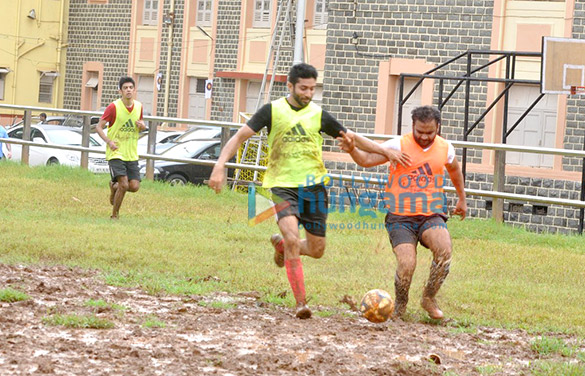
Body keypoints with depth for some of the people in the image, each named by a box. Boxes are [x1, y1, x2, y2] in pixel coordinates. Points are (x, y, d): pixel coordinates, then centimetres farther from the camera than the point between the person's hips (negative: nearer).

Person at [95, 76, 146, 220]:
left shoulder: (138, 106, 5)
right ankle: (114, 215, 2)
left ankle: (114, 187, 30)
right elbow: (99, 126, -8)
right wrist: (109, 141, -24)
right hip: (115, 154, -5)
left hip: (132, 154, 5)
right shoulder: (114, 107, -10)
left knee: (134, 187, -4)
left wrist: (142, 126, -3)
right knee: (124, 185, -18)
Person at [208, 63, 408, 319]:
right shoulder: (272, 111, -2)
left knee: (316, 250, 4)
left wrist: (385, 151, 11)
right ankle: (300, 303, -16)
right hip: (282, 185, -3)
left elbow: (351, 138, 17)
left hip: (313, 185, 3)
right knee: (292, 239, -23)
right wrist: (220, 165, -17)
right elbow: (240, 137, -4)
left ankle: (280, 243, 38)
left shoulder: (318, 115, 6)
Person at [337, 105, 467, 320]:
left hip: (431, 215, 3)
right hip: (401, 217, -3)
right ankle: (400, 305, 10)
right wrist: (352, 150, -38)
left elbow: (454, 169, 28)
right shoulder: (399, 145, -7)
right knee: (406, 265, -22)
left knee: (444, 250, -28)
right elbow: (367, 160, -16)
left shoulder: (445, 148, 6)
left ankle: (429, 298, -4)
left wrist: (462, 198, 39)